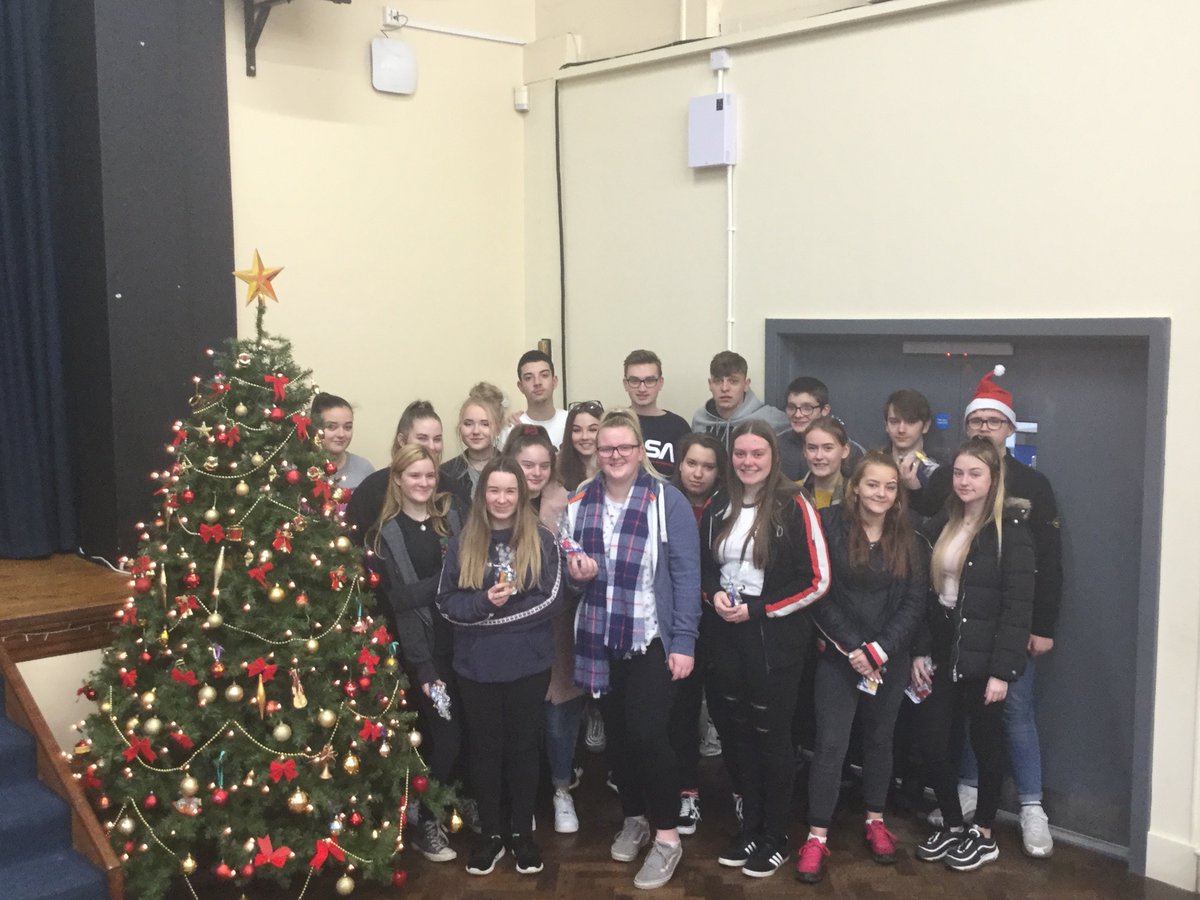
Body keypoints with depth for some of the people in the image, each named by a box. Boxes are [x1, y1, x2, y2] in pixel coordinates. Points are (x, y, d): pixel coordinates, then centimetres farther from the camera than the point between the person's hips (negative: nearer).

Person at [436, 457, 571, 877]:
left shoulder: (542, 540, -3)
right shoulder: (462, 542, 1)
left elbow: (552, 601, -9)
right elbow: (446, 602, -2)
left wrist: (500, 608, -16)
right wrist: (485, 602, -20)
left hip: (528, 664, -1)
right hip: (476, 666, 1)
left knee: (524, 746, 12)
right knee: (484, 747, 12)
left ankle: (522, 832, 27)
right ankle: (491, 833, 27)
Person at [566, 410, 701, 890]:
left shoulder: (668, 501, -10)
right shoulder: (578, 503, 3)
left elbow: (686, 574, -10)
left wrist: (684, 641, -13)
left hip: (652, 639, -4)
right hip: (600, 640, 4)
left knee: (647, 733, -9)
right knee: (616, 733, 12)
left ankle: (667, 836, 8)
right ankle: (634, 818, 33)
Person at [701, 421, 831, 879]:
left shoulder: (794, 505, -11)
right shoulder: (719, 509, 7)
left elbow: (817, 580, -12)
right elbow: (704, 566, 16)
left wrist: (759, 609, -16)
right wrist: (715, 594, -7)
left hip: (777, 639, -5)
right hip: (729, 636, 5)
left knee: (772, 735, 6)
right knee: (743, 733, 15)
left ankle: (776, 837, 22)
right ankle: (750, 827, 30)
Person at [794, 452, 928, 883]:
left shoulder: (909, 539, 2)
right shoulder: (830, 526, -7)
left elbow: (915, 603, -2)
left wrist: (879, 650, -12)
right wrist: (853, 648, -15)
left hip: (890, 658, 3)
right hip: (837, 655, -3)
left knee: (879, 738, 15)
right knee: (830, 744, -3)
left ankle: (875, 820, 32)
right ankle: (816, 836, 5)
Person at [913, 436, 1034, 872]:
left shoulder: (1009, 529, -11)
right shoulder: (941, 525, 8)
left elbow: (1017, 604, -15)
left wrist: (1002, 670, -18)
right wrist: (919, 651, 4)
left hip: (983, 656, -5)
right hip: (942, 651, 5)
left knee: (986, 744, 9)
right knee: (933, 742, 7)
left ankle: (984, 836, 26)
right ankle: (951, 825, 27)